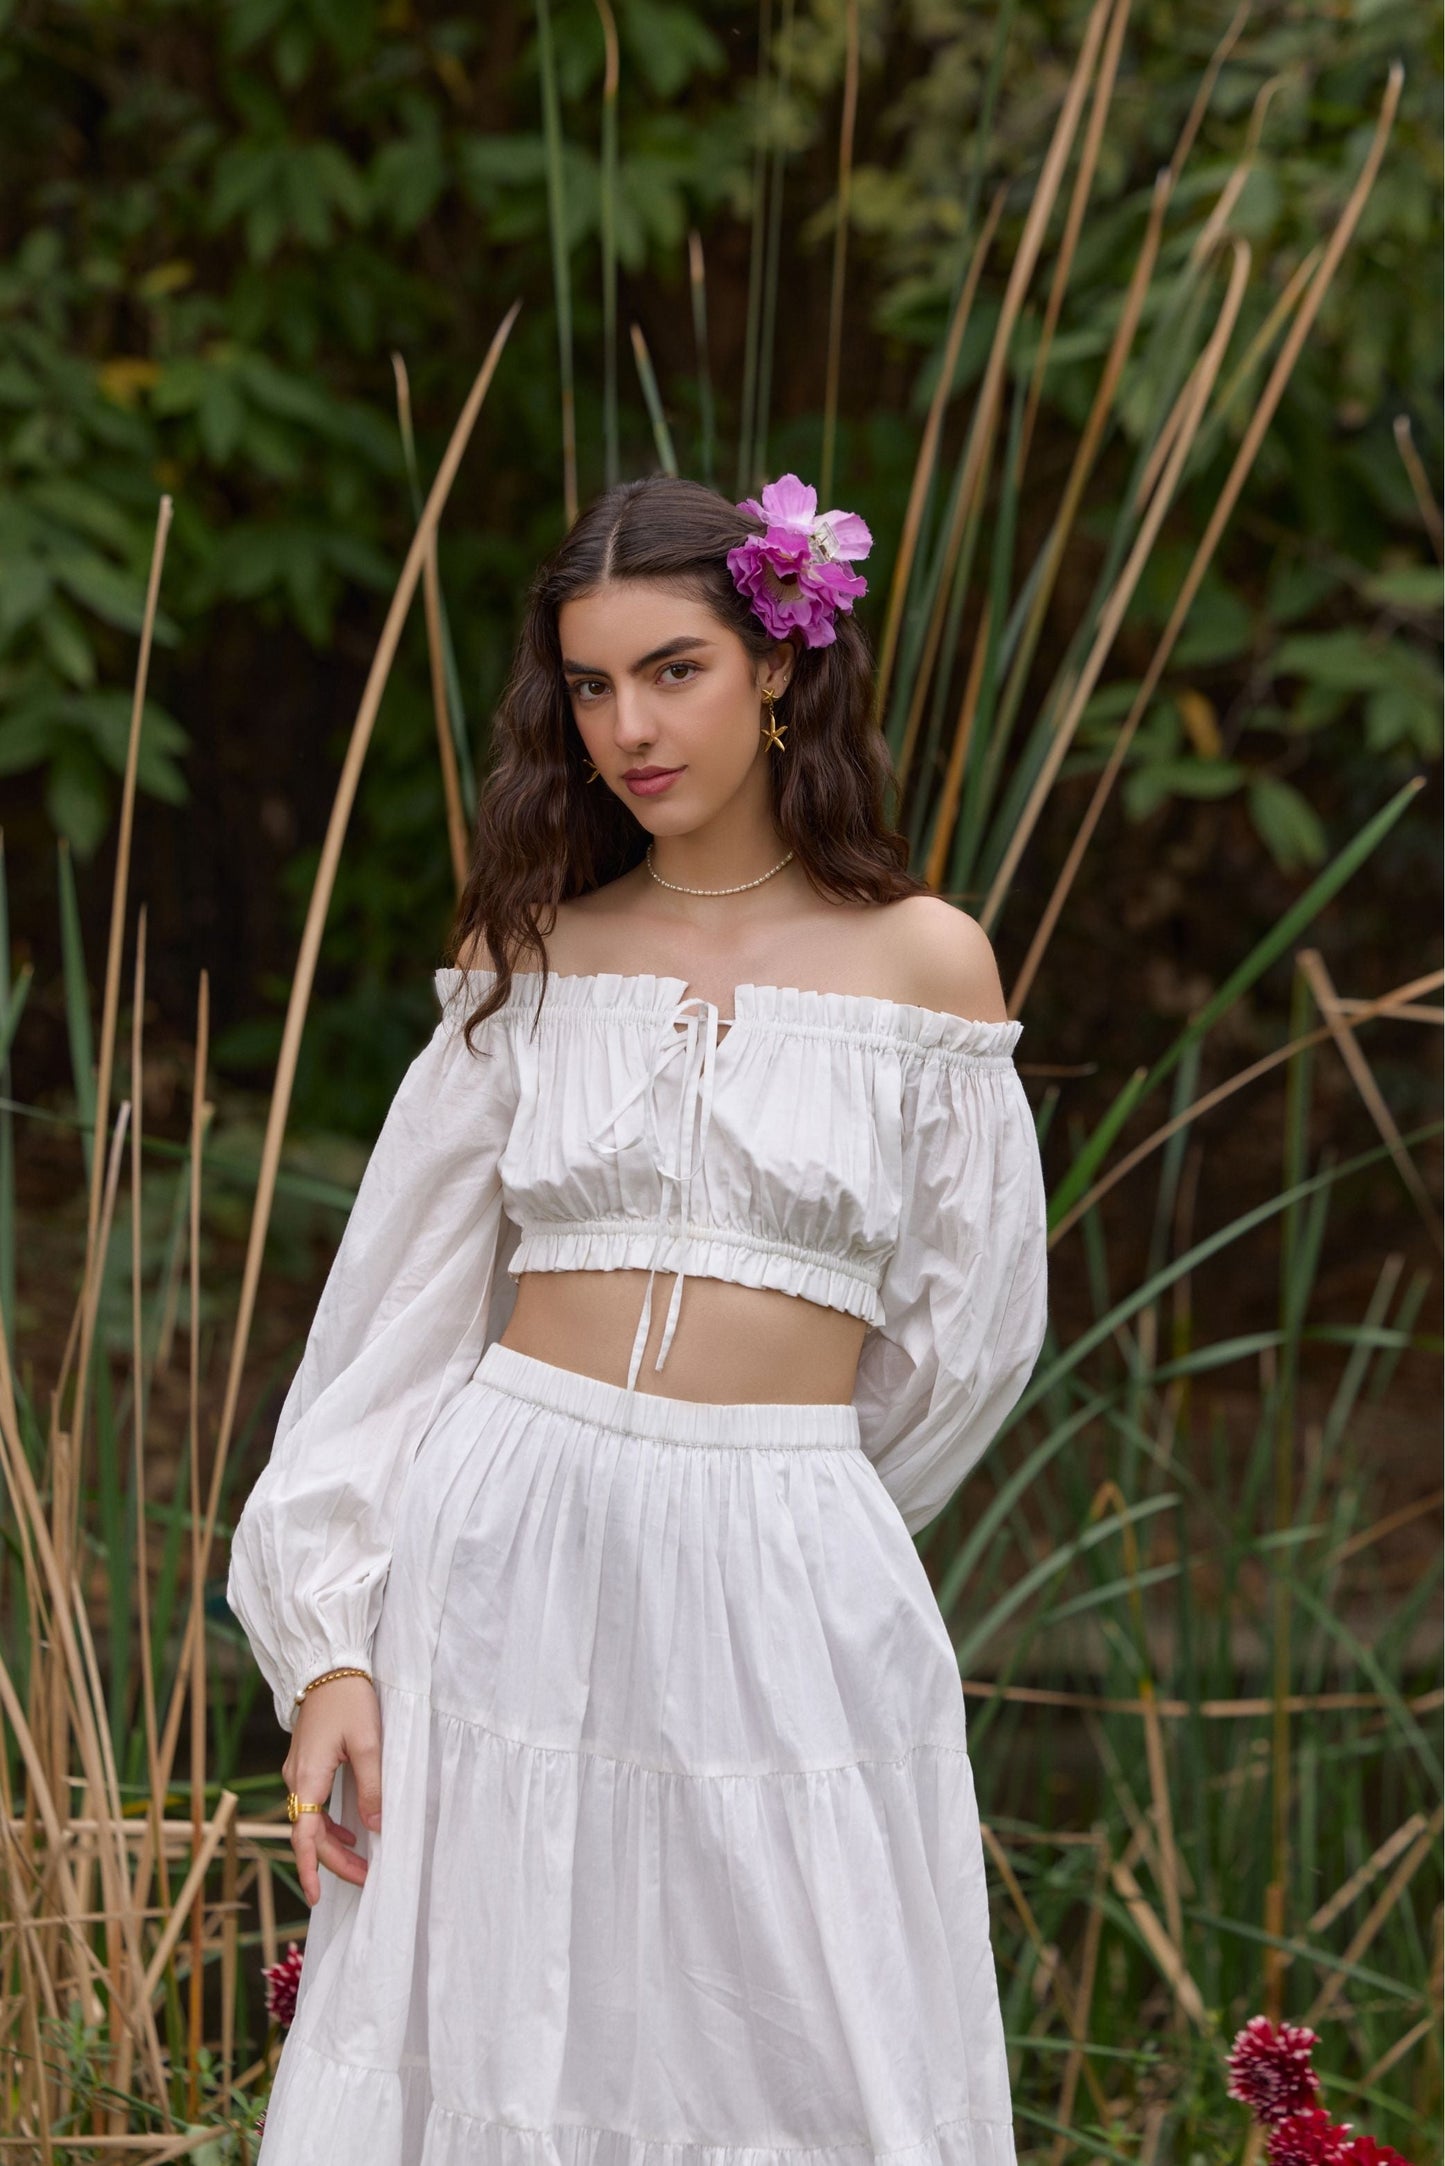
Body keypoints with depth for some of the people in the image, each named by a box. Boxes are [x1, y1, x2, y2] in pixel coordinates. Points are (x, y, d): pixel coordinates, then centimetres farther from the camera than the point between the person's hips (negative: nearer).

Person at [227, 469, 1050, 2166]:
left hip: (789, 1586, -1)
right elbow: (396, 1314, 6)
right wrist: (329, 1645, -1)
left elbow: (969, 1338, 8)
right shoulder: (529, 958, 7)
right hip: (504, 1556, 2)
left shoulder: (921, 961, 1)